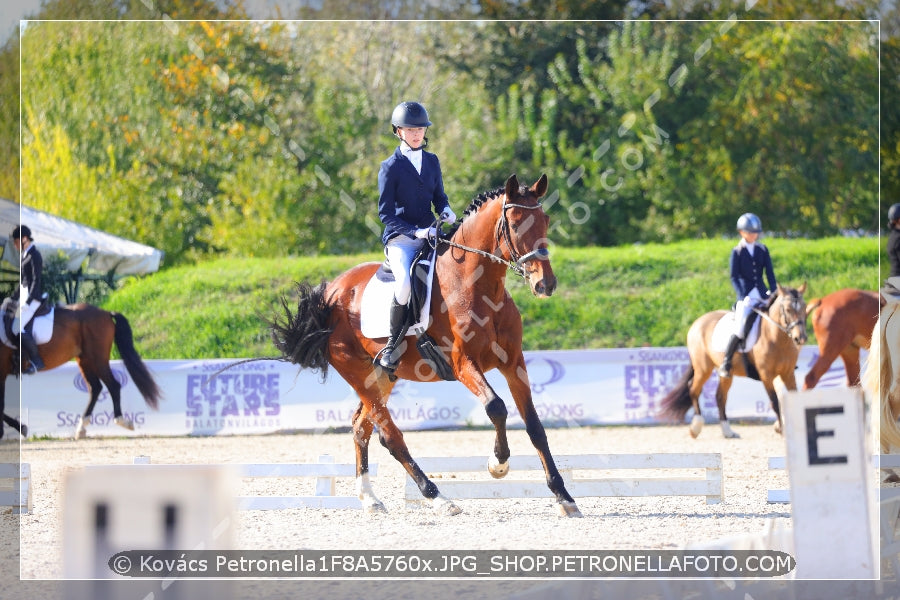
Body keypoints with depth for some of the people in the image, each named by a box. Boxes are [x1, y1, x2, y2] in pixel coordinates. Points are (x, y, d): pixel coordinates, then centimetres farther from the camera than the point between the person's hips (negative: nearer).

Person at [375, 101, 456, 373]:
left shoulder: (432, 161, 13)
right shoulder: (390, 167, -3)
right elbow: (386, 212, -6)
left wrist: (446, 210, -3)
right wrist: (415, 231, -19)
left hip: (430, 235, 5)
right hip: (399, 238, -5)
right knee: (405, 282, -32)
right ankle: (393, 345, -16)